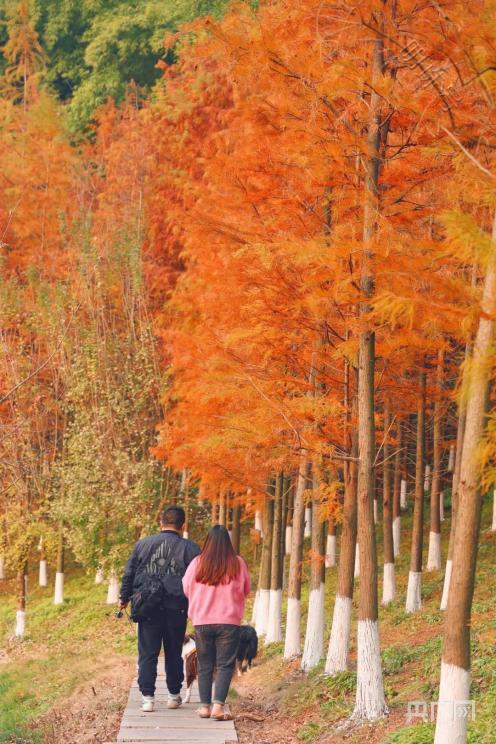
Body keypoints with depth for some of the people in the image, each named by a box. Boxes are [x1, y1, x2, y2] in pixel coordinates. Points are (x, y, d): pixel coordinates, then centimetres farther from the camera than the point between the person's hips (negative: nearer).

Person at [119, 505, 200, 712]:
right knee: (174, 653, 12)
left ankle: (147, 697, -3)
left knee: (147, 654, 2)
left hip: (148, 610, 0)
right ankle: (174, 695, 20)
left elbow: (128, 574, 8)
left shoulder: (142, 544, 3)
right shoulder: (190, 548, -2)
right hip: (176, 609, 0)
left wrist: (124, 598, 21)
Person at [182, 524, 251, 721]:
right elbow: (245, 590, 7)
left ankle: (204, 705, 13)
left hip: (202, 622, 1)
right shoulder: (238, 564, -6)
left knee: (205, 665, 13)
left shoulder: (197, 564, -6)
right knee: (225, 665, 3)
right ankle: (218, 705, -9)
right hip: (229, 622, -1)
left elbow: (186, 589, 6)